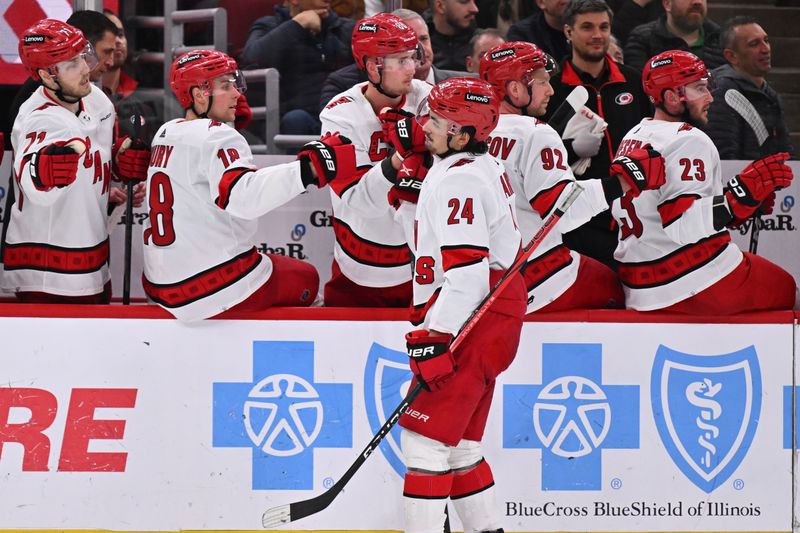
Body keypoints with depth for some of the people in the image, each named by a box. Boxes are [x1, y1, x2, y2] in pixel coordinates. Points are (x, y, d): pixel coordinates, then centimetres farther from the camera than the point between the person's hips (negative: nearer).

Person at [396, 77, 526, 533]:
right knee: (460, 441, 16)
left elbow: (467, 269, -25)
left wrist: (436, 337, -26)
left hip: (472, 322, -11)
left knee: (425, 436, -10)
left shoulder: (458, 180, -17)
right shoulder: (486, 167, 15)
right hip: (497, 318, 11)